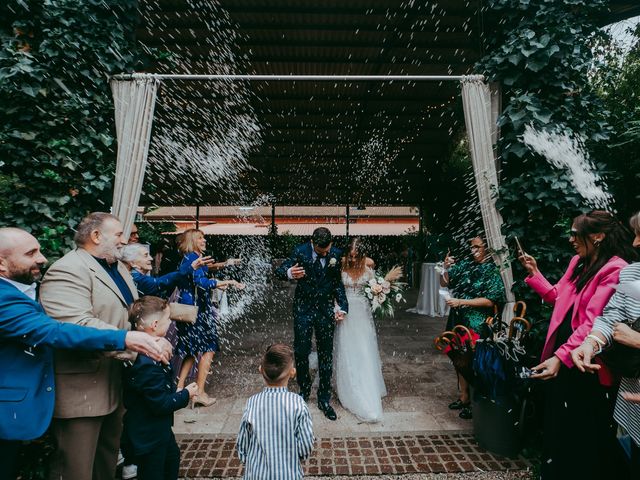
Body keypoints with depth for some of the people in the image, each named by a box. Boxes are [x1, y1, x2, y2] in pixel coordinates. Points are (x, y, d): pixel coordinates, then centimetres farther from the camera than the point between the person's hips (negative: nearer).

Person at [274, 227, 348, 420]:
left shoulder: (337, 255, -6)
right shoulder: (300, 251, -11)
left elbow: (338, 282, 2)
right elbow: (279, 270, -12)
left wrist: (342, 307, -8)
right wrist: (289, 273, -35)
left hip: (326, 310, 1)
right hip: (303, 309, -1)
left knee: (326, 355, 8)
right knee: (301, 352, 7)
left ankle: (324, 399, 22)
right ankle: (304, 390, 32)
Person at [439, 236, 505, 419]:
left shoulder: (493, 271, -8)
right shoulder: (465, 265, 5)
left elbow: (490, 301, -16)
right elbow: (444, 283, 9)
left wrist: (461, 302, -18)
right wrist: (446, 268, -9)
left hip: (477, 324, -5)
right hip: (459, 321, 5)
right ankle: (464, 398, 30)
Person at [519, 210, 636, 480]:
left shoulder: (615, 270, -18)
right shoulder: (577, 262, 9)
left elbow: (593, 324, -25)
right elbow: (557, 298, 16)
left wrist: (561, 356, -31)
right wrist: (534, 274, 8)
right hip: (561, 357, 8)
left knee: (585, 435, 11)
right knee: (556, 424, 22)